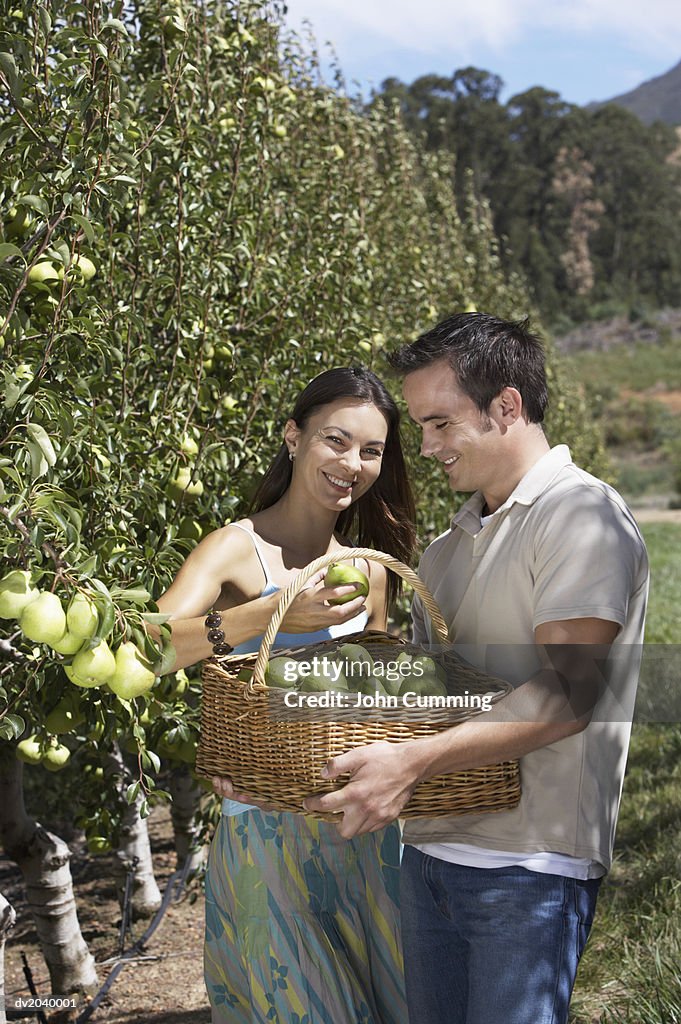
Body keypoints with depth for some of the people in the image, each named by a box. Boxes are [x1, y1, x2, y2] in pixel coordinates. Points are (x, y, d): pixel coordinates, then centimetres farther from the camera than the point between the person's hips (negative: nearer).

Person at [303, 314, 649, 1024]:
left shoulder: (580, 512, -8)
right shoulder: (446, 550, 17)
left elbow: (566, 693, -19)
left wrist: (414, 762, -26)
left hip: (528, 866, -7)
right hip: (429, 853, 7)